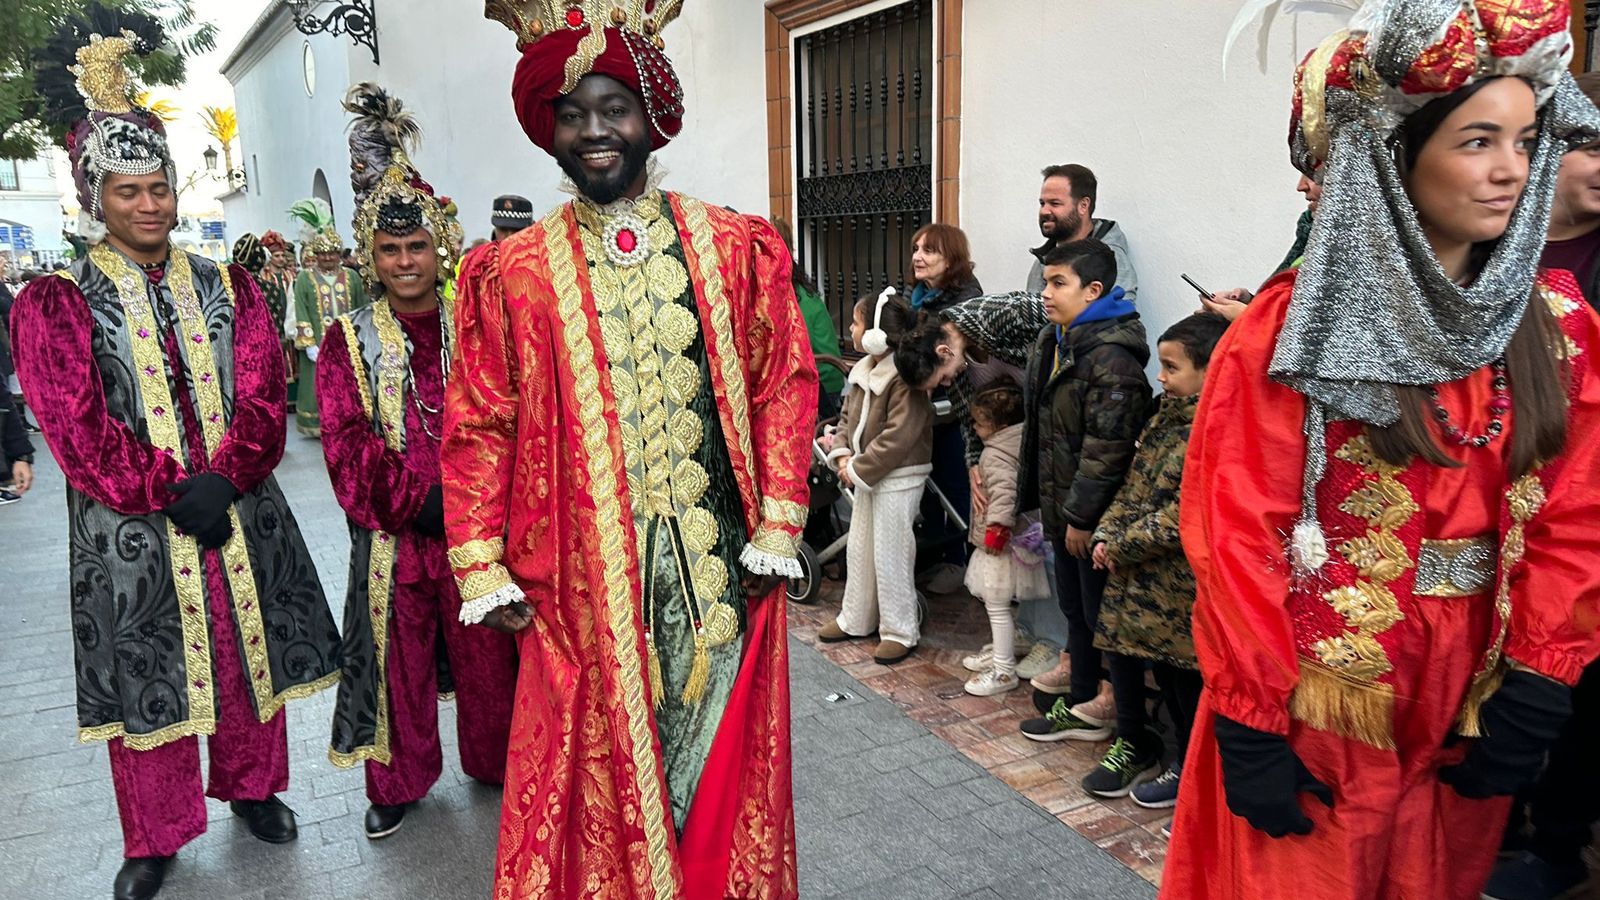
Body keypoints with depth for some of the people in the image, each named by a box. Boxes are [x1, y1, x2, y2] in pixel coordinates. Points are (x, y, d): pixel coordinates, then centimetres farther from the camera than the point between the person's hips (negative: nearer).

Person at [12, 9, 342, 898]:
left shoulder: (225, 285, 6)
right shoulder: (57, 303, -2)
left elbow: (262, 394, -3)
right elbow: (78, 428, -10)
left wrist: (221, 480, -16)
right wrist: (170, 493, -17)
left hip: (240, 513, 3)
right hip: (130, 528, -2)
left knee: (251, 651, 13)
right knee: (149, 673, 8)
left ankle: (253, 787, 36)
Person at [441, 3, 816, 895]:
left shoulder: (738, 249, 4)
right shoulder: (512, 273, 2)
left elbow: (785, 386, 3)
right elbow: (480, 427, 2)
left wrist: (777, 528, -4)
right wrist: (483, 570, -3)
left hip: (720, 565, 1)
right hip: (582, 579, 0)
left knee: (726, 761, 13)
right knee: (592, 779, 9)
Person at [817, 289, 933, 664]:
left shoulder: (905, 377, -21)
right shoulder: (864, 370, 6)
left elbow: (898, 436, -25)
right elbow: (848, 417, 13)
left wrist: (858, 469, -19)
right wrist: (842, 454, -4)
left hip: (899, 478, -9)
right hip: (866, 475, 9)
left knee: (889, 556, -1)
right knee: (859, 549, 17)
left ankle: (900, 631, 13)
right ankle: (856, 619, 32)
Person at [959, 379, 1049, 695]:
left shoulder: (996, 454, -21)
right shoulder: (1014, 444, 9)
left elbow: (1005, 490, -34)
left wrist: (997, 528, -29)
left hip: (999, 546, -10)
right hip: (997, 543, 10)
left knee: (997, 606, -2)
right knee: (997, 605, 22)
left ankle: (1004, 671, 5)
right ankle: (999, 652, 36)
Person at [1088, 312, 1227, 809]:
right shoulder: (1169, 414, 8)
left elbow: (1186, 514, -23)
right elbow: (1136, 483, 13)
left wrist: (1123, 545, -15)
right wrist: (1108, 534, 1)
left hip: (1186, 580, -8)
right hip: (1152, 575, 8)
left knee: (1188, 673, 7)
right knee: (1165, 668, 18)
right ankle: (1186, 757, 36)